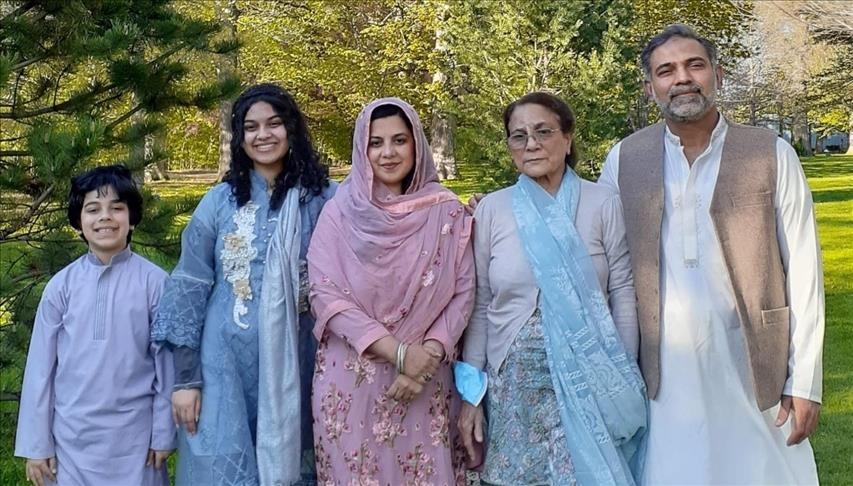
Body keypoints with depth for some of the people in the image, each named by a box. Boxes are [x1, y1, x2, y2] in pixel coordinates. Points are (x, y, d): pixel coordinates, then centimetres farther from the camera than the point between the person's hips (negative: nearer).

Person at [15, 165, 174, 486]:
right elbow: (41, 366, 2)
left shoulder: (154, 282, -7)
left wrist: (164, 434, 0)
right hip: (72, 437, 2)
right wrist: (36, 443, 2)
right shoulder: (61, 286, -2)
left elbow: (167, 362, -2)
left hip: (134, 436, -1)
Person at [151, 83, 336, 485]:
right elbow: (189, 290, 1)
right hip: (226, 366, 0)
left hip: (297, 366, 0)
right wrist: (185, 376, -3)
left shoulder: (325, 199, 0)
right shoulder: (220, 201, 0)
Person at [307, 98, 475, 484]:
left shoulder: (447, 211, 1)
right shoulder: (340, 212, -1)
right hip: (351, 379, 0)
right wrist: (398, 352, -16)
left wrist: (428, 354, -14)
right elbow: (325, 295, -9)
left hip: (426, 380, 1)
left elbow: (463, 293, 0)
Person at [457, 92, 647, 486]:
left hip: (590, 381, -1)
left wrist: (624, 384, -3)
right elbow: (479, 307, 3)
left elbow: (624, 296, -1)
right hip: (516, 384, 1)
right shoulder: (491, 210, 1)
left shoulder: (603, 205, -3)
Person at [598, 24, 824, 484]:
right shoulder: (624, 159, 4)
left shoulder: (772, 155, -1)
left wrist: (805, 382, -4)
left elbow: (803, 273, -1)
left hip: (752, 367, -1)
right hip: (662, 373, 1)